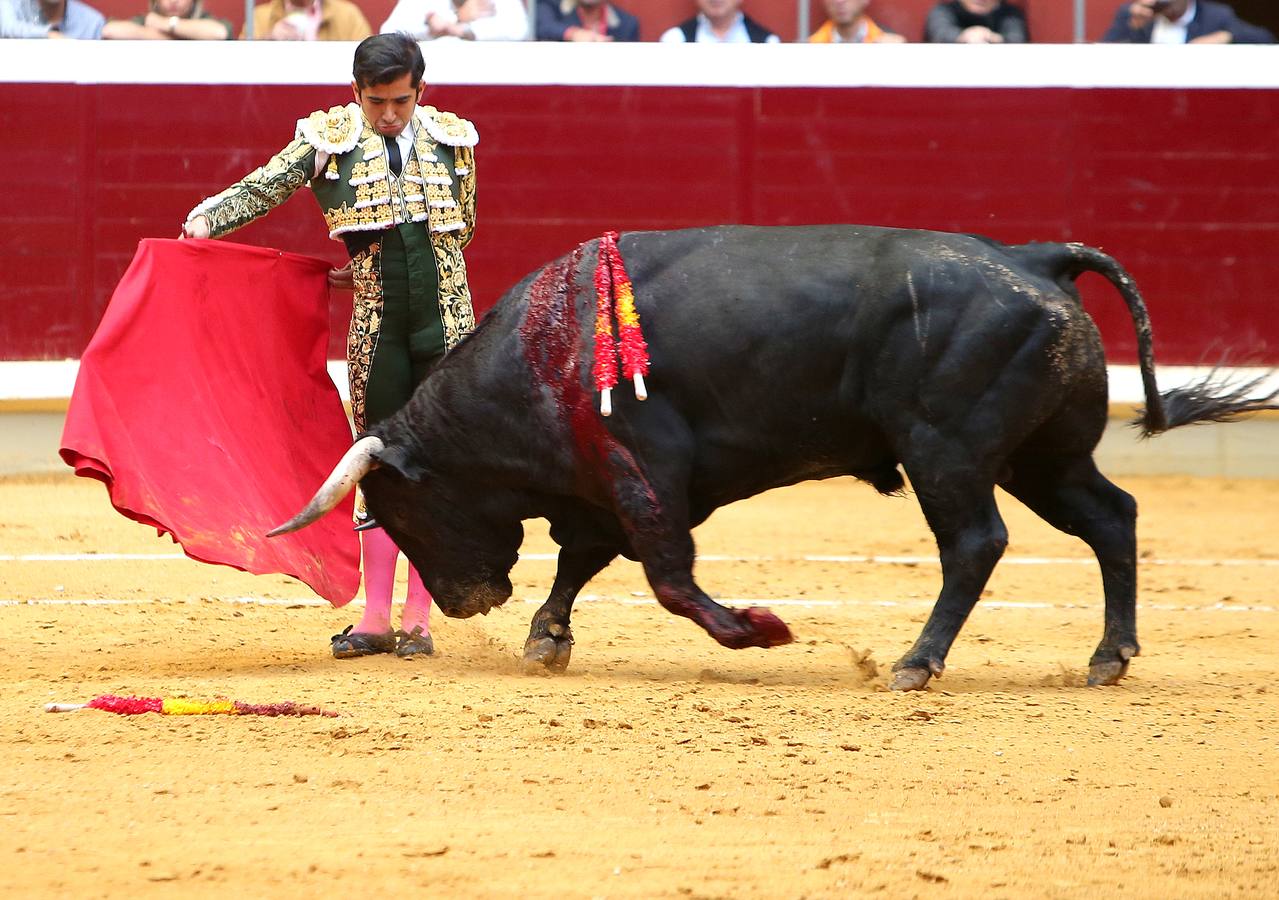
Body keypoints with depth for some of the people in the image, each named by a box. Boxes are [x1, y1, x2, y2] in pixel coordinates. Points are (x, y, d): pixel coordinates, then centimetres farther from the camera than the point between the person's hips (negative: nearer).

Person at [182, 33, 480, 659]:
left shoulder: (452, 142, 6)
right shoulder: (329, 140, 2)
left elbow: (462, 232, 14)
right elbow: (261, 189, 0)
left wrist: (370, 271, 7)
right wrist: (207, 220, -19)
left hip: (446, 321, 1)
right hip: (376, 326, -1)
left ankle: (418, 619, 7)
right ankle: (375, 621, 9)